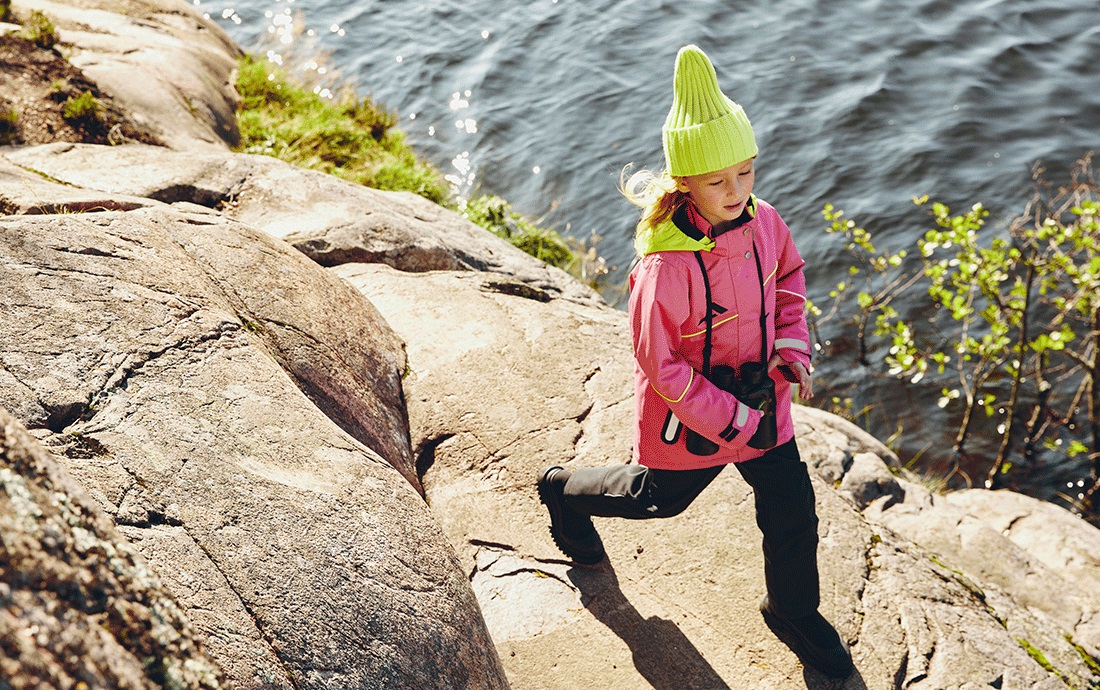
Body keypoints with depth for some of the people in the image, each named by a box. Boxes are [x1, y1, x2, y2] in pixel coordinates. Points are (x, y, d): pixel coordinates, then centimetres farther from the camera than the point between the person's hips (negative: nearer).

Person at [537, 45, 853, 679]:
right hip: (687, 413, -5)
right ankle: (565, 490, 52)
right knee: (661, 498, 22)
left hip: (761, 398, 5)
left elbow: (788, 277, 9)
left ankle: (794, 611, 40)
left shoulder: (764, 222, -13)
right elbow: (661, 366, -25)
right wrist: (733, 420, -22)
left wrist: (794, 347, -4)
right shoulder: (666, 266, -33)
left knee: (793, 509, 11)